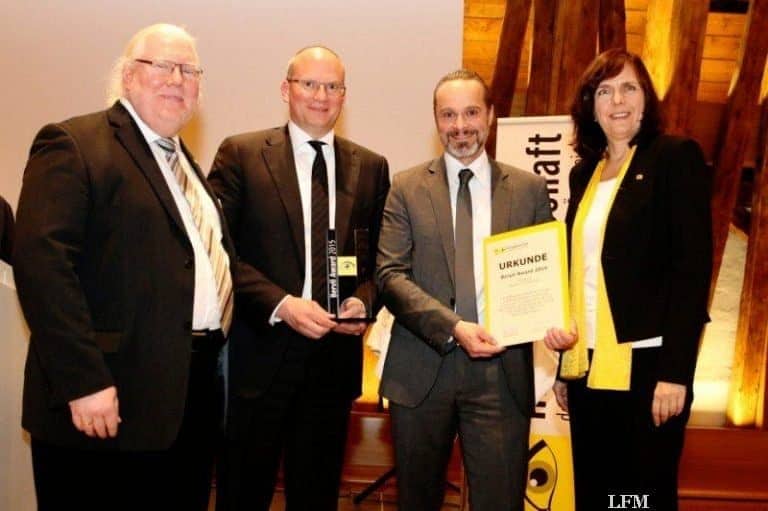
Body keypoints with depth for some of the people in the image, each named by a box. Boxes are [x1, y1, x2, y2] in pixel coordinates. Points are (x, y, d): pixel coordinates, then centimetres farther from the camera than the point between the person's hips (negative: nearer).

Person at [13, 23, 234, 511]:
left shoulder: (184, 161, 18)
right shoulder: (74, 145, -8)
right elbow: (41, 261, -18)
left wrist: (216, 355, 11)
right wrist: (83, 381, -22)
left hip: (196, 393, 8)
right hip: (114, 402, -8)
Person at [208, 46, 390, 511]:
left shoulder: (371, 168, 9)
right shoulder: (240, 154, -1)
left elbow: (382, 258, 11)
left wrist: (363, 300, -9)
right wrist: (281, 304, -18)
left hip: (335, 354, 3)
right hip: (259, 352, -3)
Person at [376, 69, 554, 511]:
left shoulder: (530, 189, 7)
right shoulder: (407, 188, 4)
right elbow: (391, 275, -4)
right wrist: (453, 327, -17)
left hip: (502, 370, 0)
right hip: (422, 369, 0)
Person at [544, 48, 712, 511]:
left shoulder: (676, 157, -4)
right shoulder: (585, 173, 14)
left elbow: (692, 268, -11)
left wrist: (675, 372, -16)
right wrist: (565, 365, 13)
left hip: (646, 367, -6)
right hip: (589, 368, 6)